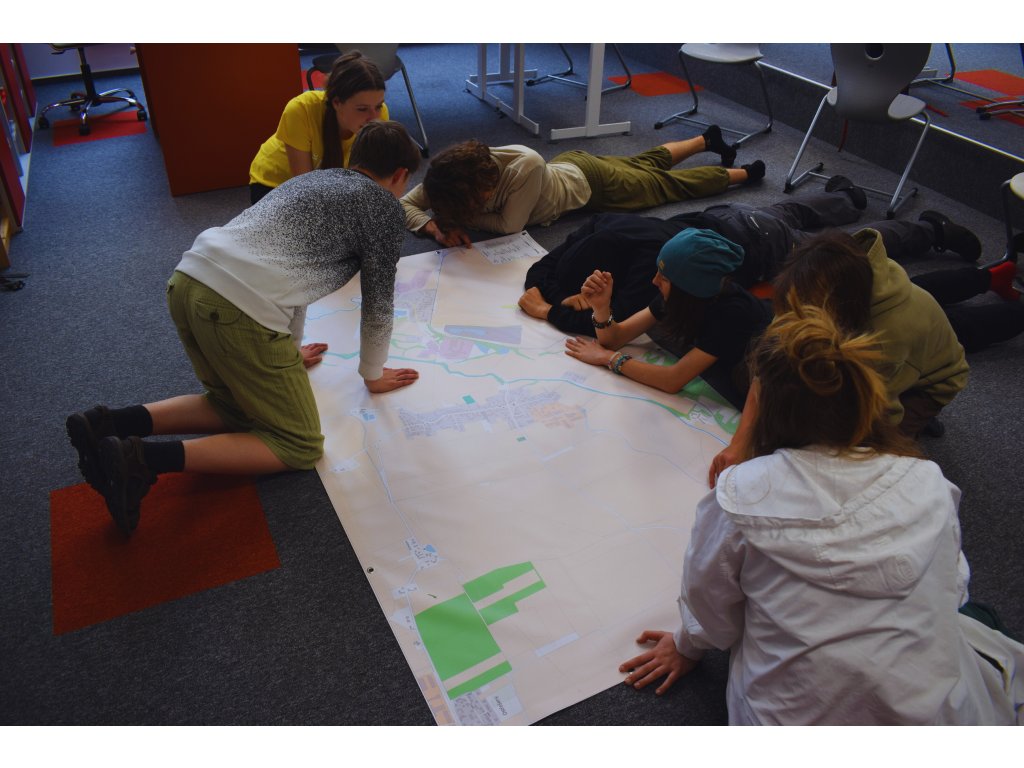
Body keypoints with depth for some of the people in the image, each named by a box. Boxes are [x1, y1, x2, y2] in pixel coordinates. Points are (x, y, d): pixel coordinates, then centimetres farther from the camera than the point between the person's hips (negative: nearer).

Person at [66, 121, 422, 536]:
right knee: (300, 445, 5)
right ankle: (146, 460, -9)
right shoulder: (385, 205, 7)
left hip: (187, 281, 9)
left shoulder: (313, 179, 29)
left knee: (237, 407, 27)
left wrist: (290, 351, 46)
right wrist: (374, 375, 26)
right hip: (239, 310, -8)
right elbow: (378, 303, 10)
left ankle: (112, 423, 9)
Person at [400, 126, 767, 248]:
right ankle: (706, 140, 53)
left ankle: (741, 173, 40)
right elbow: (404, 203, -27)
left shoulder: (525, 165, -47)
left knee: (665, 183, 17)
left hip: (587, 178, -5)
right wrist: (436, 225, -46)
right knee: (647, 163, 28)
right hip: (566, 165, 5)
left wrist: (456, 216, -34)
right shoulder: (455, 173, -30)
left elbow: (510, 225, -39)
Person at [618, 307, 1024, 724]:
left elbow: (709, 601, -2)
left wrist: (687, 645, 22)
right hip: (934, 715, 0)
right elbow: (950, 587, 5)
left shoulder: (739, 496, -19)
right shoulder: (929, 485, -12)